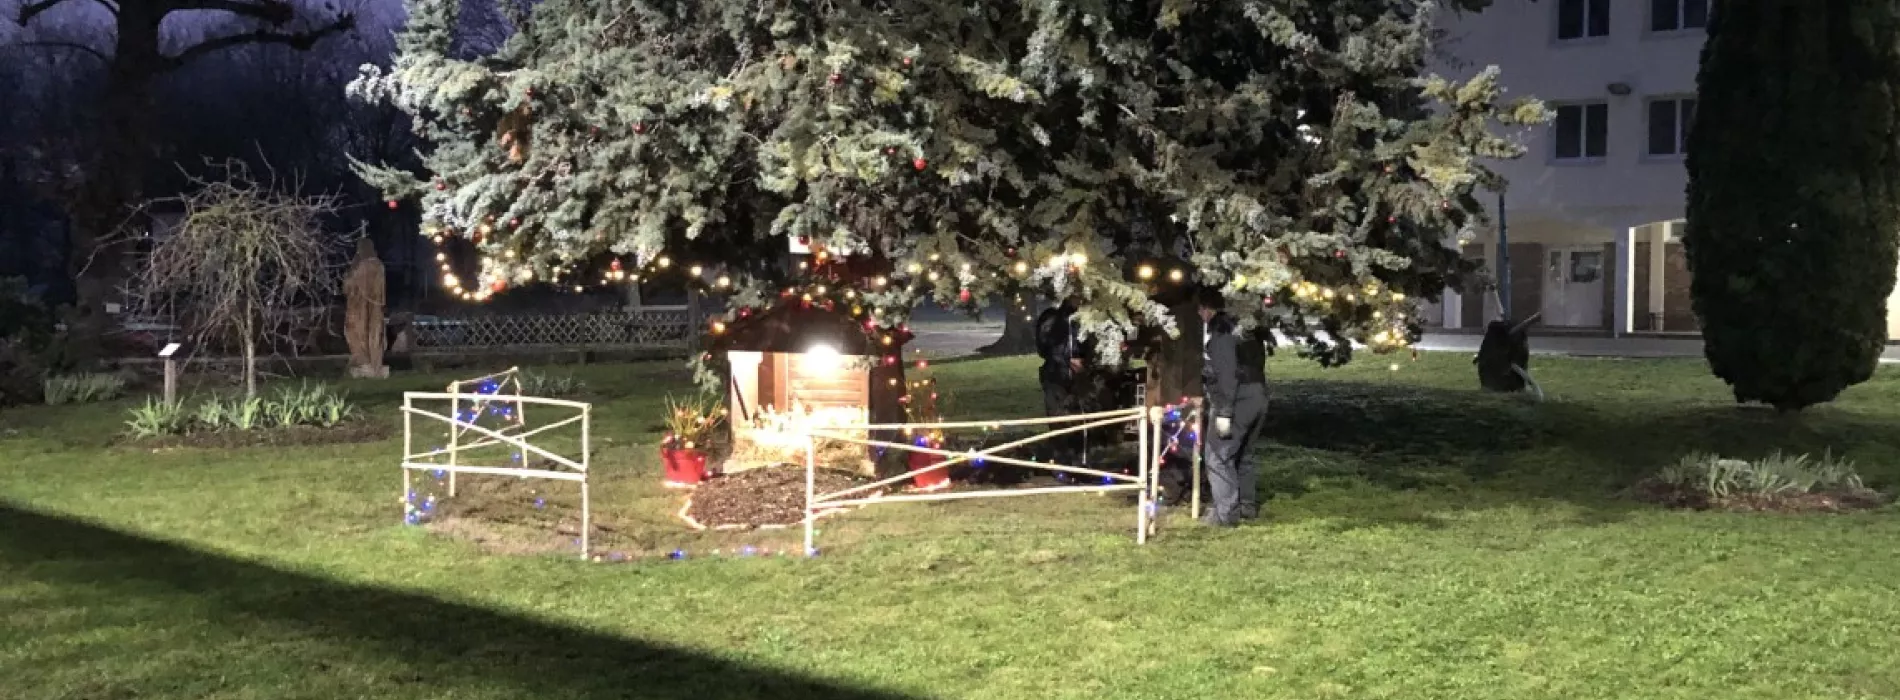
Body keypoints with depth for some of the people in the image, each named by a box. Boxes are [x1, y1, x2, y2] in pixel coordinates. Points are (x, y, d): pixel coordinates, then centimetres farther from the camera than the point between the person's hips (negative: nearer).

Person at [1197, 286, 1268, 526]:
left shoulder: (1219, 333, -12)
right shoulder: (1240, 328, 16)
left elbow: (1227, 375, -20)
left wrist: (1224, 412, -21)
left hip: (1237, 399, -9)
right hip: (1258, 396, 9)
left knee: (1217, 456, -2)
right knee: (1241, 454, 22)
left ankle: (1226, 513, -4)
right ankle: (1248, 505, 26)